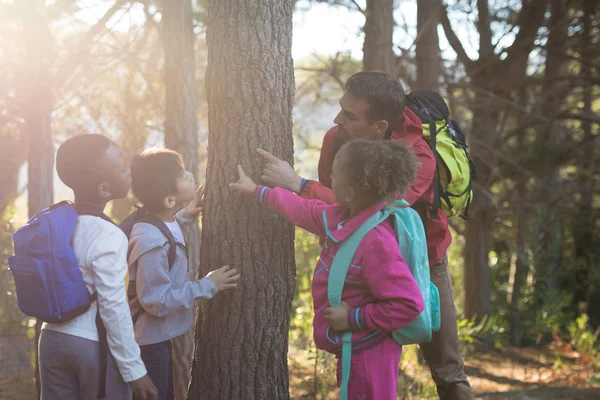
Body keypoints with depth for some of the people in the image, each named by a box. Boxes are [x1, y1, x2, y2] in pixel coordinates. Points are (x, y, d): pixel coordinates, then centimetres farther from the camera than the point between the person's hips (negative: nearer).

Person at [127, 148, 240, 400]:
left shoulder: (160, 222, -2)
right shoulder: (152, 244, -32)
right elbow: (157, 301, -29)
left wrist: (183, 218, 11)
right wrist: (207, 286, -23)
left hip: (158, 338, 10)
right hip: (148, 341, -10)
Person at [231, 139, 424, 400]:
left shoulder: (376, 241, -30)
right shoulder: (341, 217, 0)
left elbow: (409, 304, -31)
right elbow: (301, 210, 20)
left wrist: (352, 319, -24)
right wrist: (257, 190, 29)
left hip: (368, 353, -10)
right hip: (354, 349, 10)